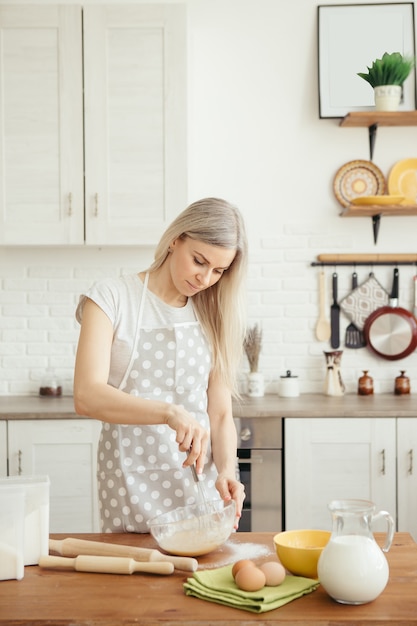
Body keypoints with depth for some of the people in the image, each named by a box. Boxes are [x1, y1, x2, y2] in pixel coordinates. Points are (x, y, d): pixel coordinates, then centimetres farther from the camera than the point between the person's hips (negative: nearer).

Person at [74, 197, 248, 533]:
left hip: (199, 480, 3)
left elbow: (220, 413, 4)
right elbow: (87, 396, -18)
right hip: (131, 485, -3)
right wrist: (170, 412, -31)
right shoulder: (112, 298, -7)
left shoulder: (213, 314, 6)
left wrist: (226, 469, -15)